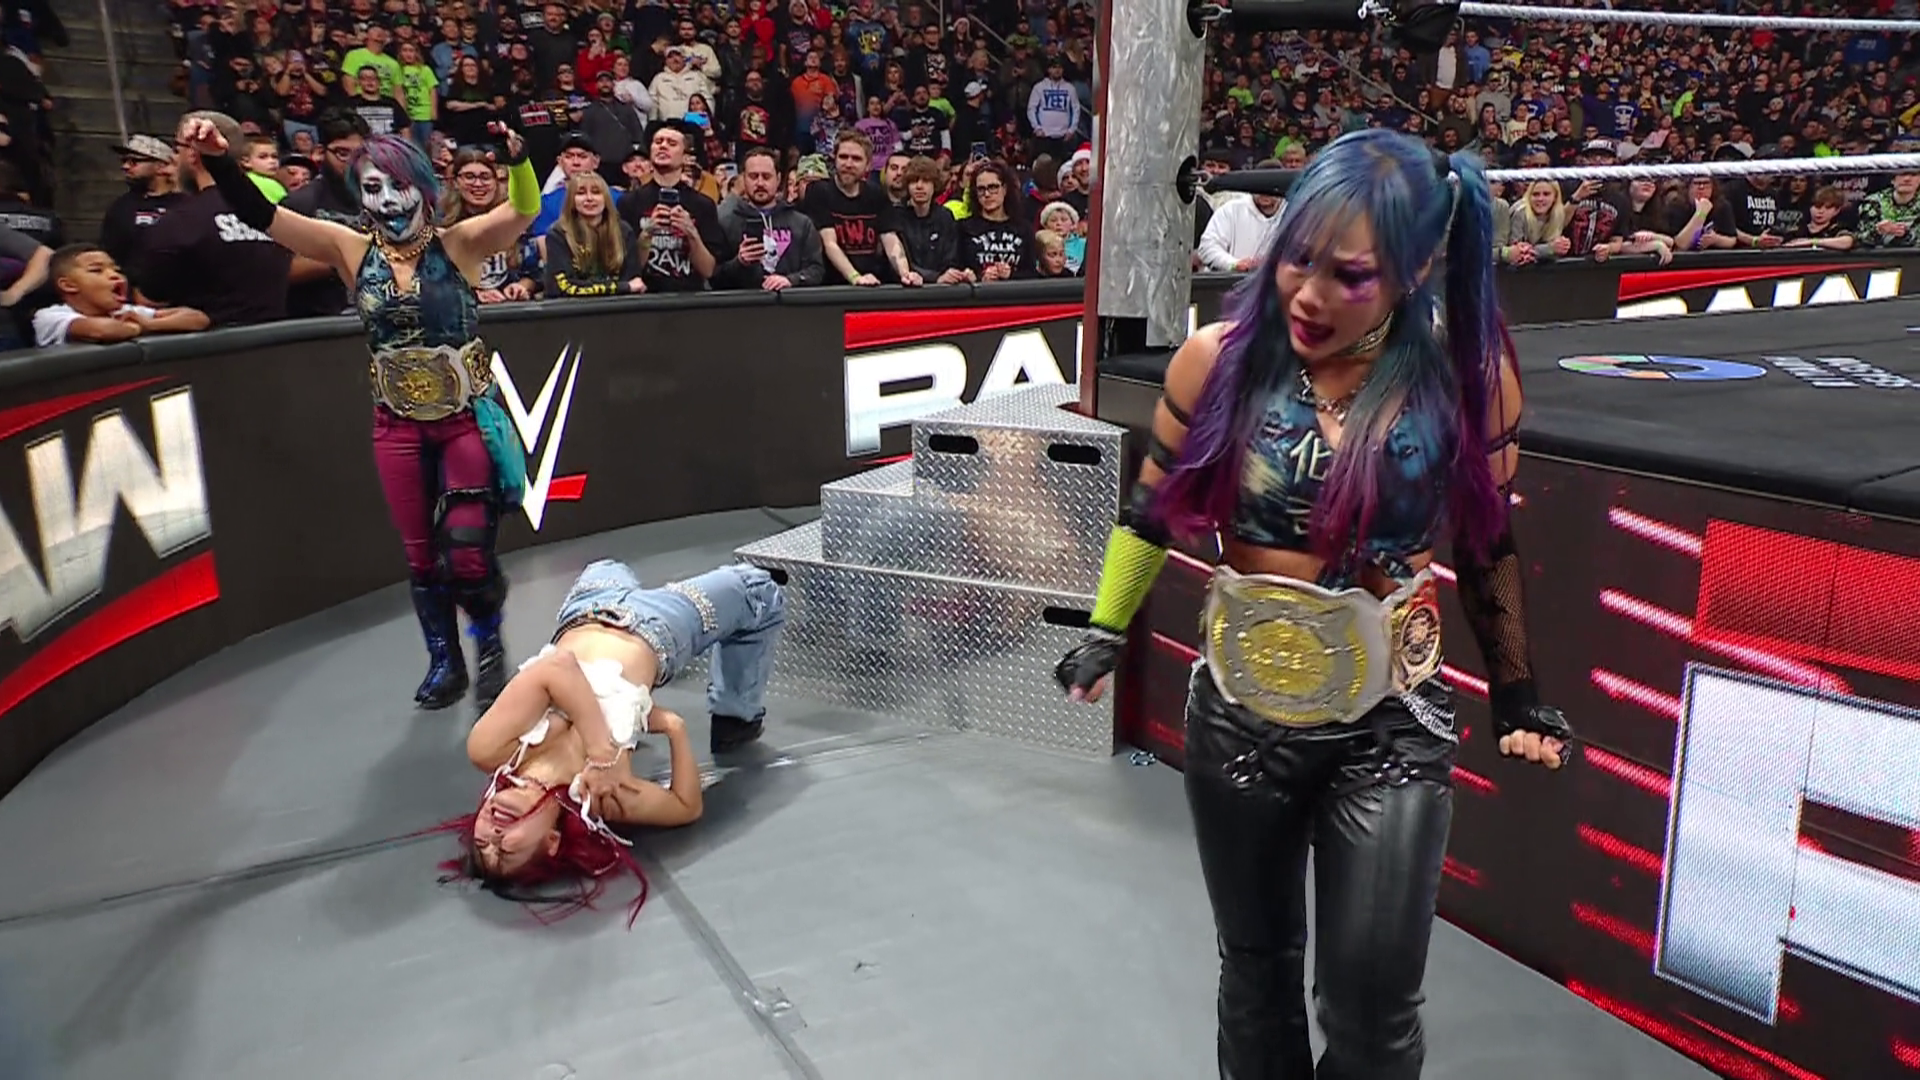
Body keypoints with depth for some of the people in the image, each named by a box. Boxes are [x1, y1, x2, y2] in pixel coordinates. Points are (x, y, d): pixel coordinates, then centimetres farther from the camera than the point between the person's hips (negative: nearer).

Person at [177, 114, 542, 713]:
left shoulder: (459, 244, -8)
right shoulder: (352, 251, -1)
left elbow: (524, 211, -22)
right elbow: (263, 215, -6)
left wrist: (516, 157, -41)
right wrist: (217, 161, -20)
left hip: (468, 418, -3)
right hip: (399, 426, 3)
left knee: (467, 554, -3)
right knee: (421, 555, 12)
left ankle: (490, 647, 25)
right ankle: (444, 662, 30)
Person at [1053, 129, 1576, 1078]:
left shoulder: (1470, 378, -10)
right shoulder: (1220, 359, -10)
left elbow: (1488, 548, 3)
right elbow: (1153, 512, 5)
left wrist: (1516, 696, 9)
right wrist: (1104, 632, 6)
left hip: (1391, 722, -1)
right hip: (1239, 710, 2)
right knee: (1256, 967, 20)